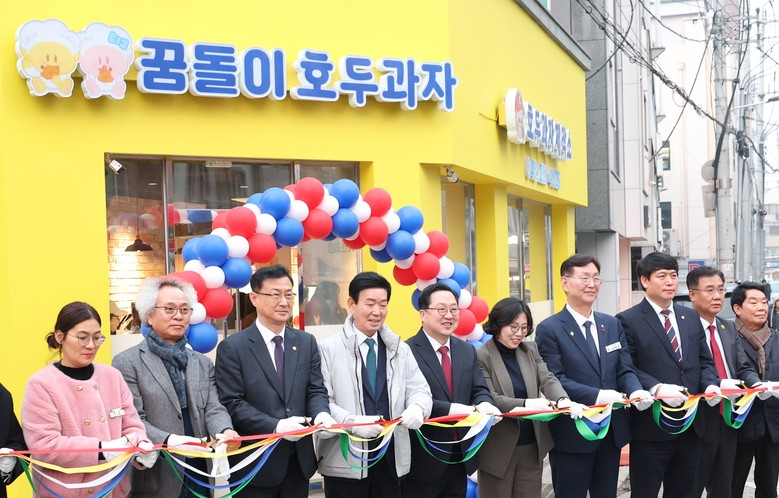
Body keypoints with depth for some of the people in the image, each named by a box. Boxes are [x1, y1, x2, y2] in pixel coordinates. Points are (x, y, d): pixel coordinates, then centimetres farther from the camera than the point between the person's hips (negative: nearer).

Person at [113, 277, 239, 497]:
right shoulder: (127, 362, -3)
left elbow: (214, 409, 4)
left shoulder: (203, 363, 14)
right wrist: (169, 441, -26)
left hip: (199, 475, 5)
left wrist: (225, 431, -18)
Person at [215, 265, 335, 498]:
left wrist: (321, 414, -17)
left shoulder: (306, 342, 8)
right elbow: (232, 403, -12)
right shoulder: (232, 347, -7)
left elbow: (316, 390, 6)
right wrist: (275, 426, -23)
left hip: (299, 459, 5)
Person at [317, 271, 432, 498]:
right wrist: (352, 423, -25)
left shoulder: (401, 350, 12)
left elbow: (420, 390, 7)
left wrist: (417, 407, -17)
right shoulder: (329, 348, -3)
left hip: (392, 458, 4)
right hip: (346, 461, -4)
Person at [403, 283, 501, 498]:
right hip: (423, 460, -7)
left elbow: (480, 391, 6)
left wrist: (483, 406, -18)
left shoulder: (467, 351, 11)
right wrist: (459, 410, -31)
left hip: (460, 459, 7)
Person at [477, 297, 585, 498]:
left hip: (532, 446, 5)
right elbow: (490, 399, -17)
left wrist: (563, 400, -27)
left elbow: (548, 379, -5)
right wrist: (526, 404, -32)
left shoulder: (531, 349, 7)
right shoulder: (481, 356, -11)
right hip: (498, 450, -5)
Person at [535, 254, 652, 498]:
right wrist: (597, 395, -27)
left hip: (612, 431, 6)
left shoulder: (612, 324, 11)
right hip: (572, 433, -6)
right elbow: (554, 381, -16)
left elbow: (625, 370, 7)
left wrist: (636, 392, -15)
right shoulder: (549, 329, -9)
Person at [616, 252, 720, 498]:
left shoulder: (691, 317, 13)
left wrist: (710, 385, -7)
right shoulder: (629, 320, -7)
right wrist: (657, 388, -26)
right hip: (651, 425, -6)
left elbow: (705, 361, 14)